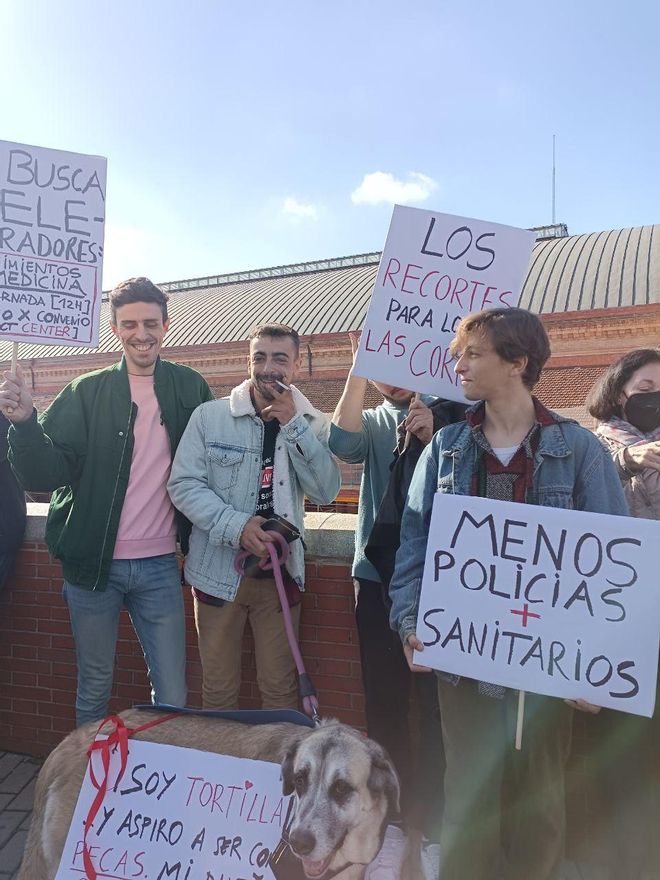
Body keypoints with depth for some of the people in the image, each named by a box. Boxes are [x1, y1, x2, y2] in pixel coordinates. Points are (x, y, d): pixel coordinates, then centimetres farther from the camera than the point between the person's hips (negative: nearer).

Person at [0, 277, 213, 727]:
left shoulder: (190, 387, 1)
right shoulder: (87, 392, -1)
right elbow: (45, 474, -7)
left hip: (160, 566, 0)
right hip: (93, 565, 0)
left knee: (172, 695, 7)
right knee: (94, 688, 16)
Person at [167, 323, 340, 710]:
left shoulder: (312, 423, 1)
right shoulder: (209, 416, -5)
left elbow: (326, 491, -10)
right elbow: (184, 484, -7)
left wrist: (293, 425, -17)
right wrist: (237, 526, -20)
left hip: (280, 570, 1)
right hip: (219, 568, -1)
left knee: (280, 687, 11)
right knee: (218, 687, 13)